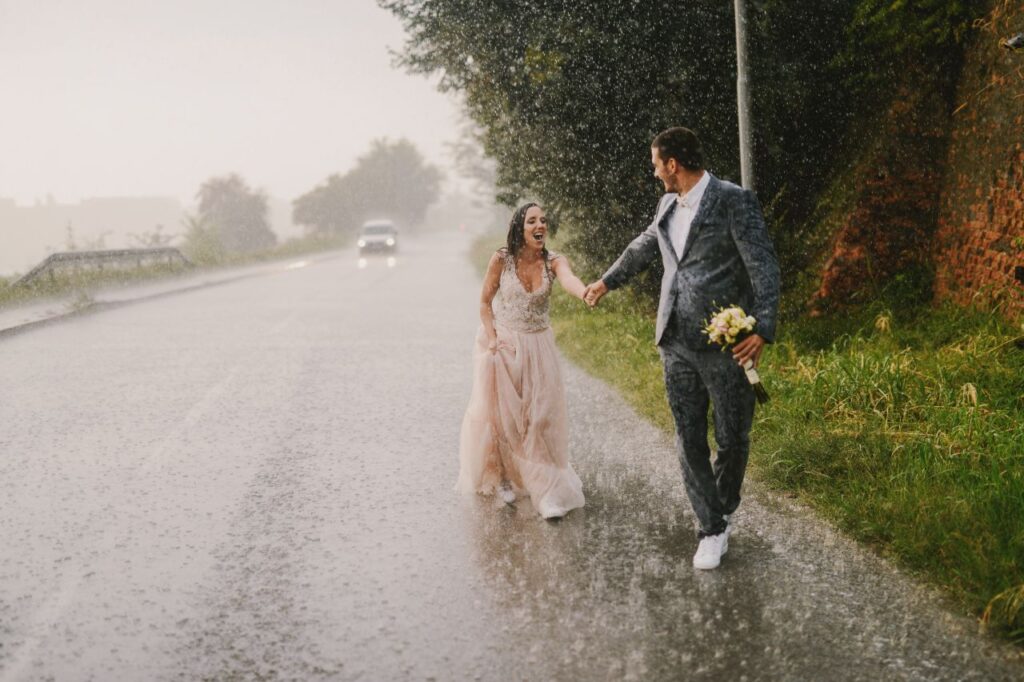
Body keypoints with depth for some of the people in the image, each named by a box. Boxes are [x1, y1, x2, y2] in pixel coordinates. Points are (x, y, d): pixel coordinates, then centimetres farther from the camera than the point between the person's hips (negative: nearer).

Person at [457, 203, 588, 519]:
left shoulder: (553, 261, -12)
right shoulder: (501, 259, -13)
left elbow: (569, 279, -36)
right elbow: (485, 301, -1)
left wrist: (587, 293, -59)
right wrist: (491, 337, -13)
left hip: (537, 345, 1)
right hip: (503, 344, -1)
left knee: (542, 415, -2)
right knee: (502, 413, 6)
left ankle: (546, 488, 5)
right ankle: (504, 477, 26)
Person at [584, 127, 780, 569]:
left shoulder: (734, 201, -9)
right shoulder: (668, 206, 12)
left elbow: (764, 266, -12)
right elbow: (644, 247, 31)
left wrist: (763, 328, -22)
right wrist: (608, 281, 45)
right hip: (676, 342, 6)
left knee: (732, 439, 4)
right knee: (689, 440, 6)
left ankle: (724, 511, 31)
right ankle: (711, 530, 17)